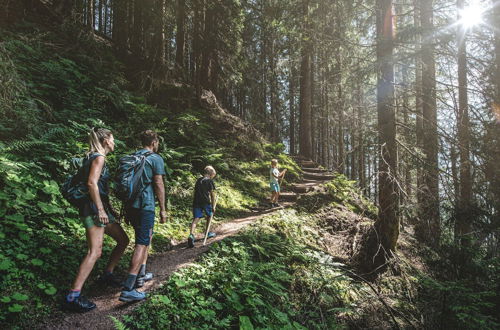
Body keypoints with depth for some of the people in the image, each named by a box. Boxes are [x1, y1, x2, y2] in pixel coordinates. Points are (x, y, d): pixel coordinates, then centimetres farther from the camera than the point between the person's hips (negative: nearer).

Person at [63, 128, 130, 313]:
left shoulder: (95, 157, 20)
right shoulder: (99, 157, -9)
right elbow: (91, 183, -21)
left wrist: (109, 209, 24)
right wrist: (101, 209, -23)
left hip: (100, 208, 10)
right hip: (93, 208, -10)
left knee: (123, 240, 15)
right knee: (95, 251, -16)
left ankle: (107, 274, 25)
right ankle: (72, 297, -15)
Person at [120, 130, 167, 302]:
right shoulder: (156, 158, -6)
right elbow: (158, 184, -10)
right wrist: (163, 209, -5)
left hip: (130, 205, 8)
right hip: (145, 206, -8)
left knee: (147, 236, 24)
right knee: (142, 244, -7)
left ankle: (141, 274, 29)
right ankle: (128, 289, -11)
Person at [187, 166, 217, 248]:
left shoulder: (198, 180, 16)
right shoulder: (210, 181, -2)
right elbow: (212, 194, -6)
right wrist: (213, 206, -2)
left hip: (196, 202, 4)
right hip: (206, 202, -4)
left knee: (195, 219, -3)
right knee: (209, 216, 21)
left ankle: (191, 235, -23)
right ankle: (207, 233, 33)